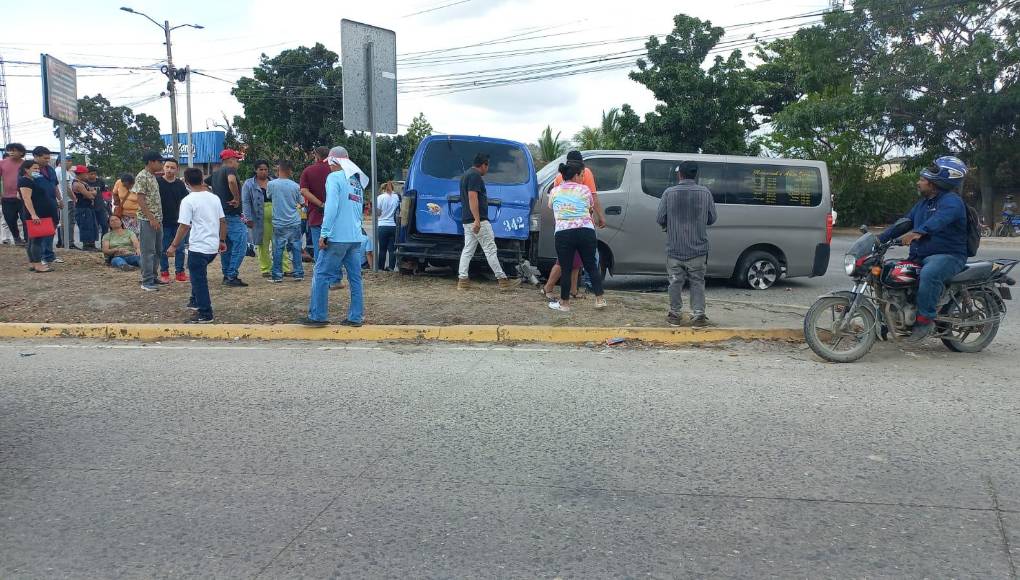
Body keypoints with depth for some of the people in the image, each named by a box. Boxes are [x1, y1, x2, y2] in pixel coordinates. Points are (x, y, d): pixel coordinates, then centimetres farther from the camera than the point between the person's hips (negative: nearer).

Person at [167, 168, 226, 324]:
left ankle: (205, 314, 5)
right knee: (200, 275, 26)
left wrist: (174, 246, -6)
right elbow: (222, 221, 9)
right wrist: (222, 241, 19)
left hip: (198, 247, -7)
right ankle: (196, 301, 34)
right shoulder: (215, 198, 6)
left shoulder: (188, 201, -12)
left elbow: (184, 226, -14)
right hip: (213, 246, 7)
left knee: (199, 280, 2)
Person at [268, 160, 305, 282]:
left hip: (278, 223, -1)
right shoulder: (295, 186, -5)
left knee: (278, 250, 5)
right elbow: (300, 202, 7)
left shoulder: (271, 184, -8)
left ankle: (277, 275, 8)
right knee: (296, 249, 8)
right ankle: (298, 274, 11)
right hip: (294, 223, 1)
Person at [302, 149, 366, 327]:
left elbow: (331, 206, -15)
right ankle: (356, 317, 8)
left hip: (337, 237, -7)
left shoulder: (334, 177, -5)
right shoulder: (358, 181, 18)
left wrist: (324, 234, -15)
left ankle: (318, 316, 3)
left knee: (321, 275, 0)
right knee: (355, 278, 7)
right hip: (356, 238, 7)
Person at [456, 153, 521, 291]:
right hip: (478, 220, -10)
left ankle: (462, 280, 4)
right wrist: (477, 220, -27)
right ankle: (503, 280, -2)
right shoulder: (475, 176, -13)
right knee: (490, 250, -6)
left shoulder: (466, 175, 19)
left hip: (467, 220, 10)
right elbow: (472, 197, -22)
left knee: (468, 250, 8)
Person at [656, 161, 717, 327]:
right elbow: (712, 218, 4)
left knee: (676, 281, 9)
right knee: (697, 282, 9)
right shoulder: (705, 192, -3)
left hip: (675, 247, -1)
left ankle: (675, 315, 15)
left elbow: (660, 219, -5)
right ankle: (699, 315, 7)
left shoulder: (669, 193, -7)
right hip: (698, 248, 1)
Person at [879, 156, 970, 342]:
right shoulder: (923, 203, 21)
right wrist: (879, 239, 14)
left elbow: (940, 218, -32)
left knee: (929, 274, -39)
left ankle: (925, 319, -33)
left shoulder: (951, 201, -10)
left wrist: (918, 232, -51)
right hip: (920, 256, 10)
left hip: (948, 255, -10)